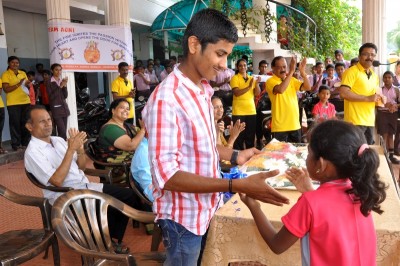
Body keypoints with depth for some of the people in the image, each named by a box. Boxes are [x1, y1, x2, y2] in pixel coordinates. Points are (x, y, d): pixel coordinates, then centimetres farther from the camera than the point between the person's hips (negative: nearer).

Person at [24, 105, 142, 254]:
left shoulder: (58, 140, 12)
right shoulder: (32, 152, -11)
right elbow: (57, 181, -21)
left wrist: (80, 149, -7)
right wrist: (70, 150, -23)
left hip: (86, 186, 8)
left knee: (129, 195, -4)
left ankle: (113, 241, 7)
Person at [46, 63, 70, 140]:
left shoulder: (62, 81, 13)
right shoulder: (49, 82, -3)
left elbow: (65, 96, 8)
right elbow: (51, 97, -11)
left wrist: (65, 86, -7)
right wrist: (60, 86, -16)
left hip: (64, 107, 6)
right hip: (56, 108, -6)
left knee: (64, 131, 2)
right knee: (62, 132, -14)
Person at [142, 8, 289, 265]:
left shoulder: (203, 90, 3)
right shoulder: (166, 100, -25)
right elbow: (167, 174, -28)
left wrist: (234, 155, 3)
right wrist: (237, 185, -31)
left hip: (208, 207, 8)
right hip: (184, 216, -8)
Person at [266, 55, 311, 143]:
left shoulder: (292, 80, 11)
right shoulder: (270, 81, -8)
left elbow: (307, 88, 1)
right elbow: (280, 89, -29)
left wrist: (303, 72, -12)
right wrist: (291, 71, -28)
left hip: (295, 125, 6)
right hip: (280, 127, -6)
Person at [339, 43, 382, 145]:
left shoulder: (374, 75, 19)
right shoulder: (351, 71, -7)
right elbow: (343, 93, -19)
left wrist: (379, 98, 5)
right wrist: (368, 98, -17)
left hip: (370, 121, 8)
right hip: (355, 121, -8)